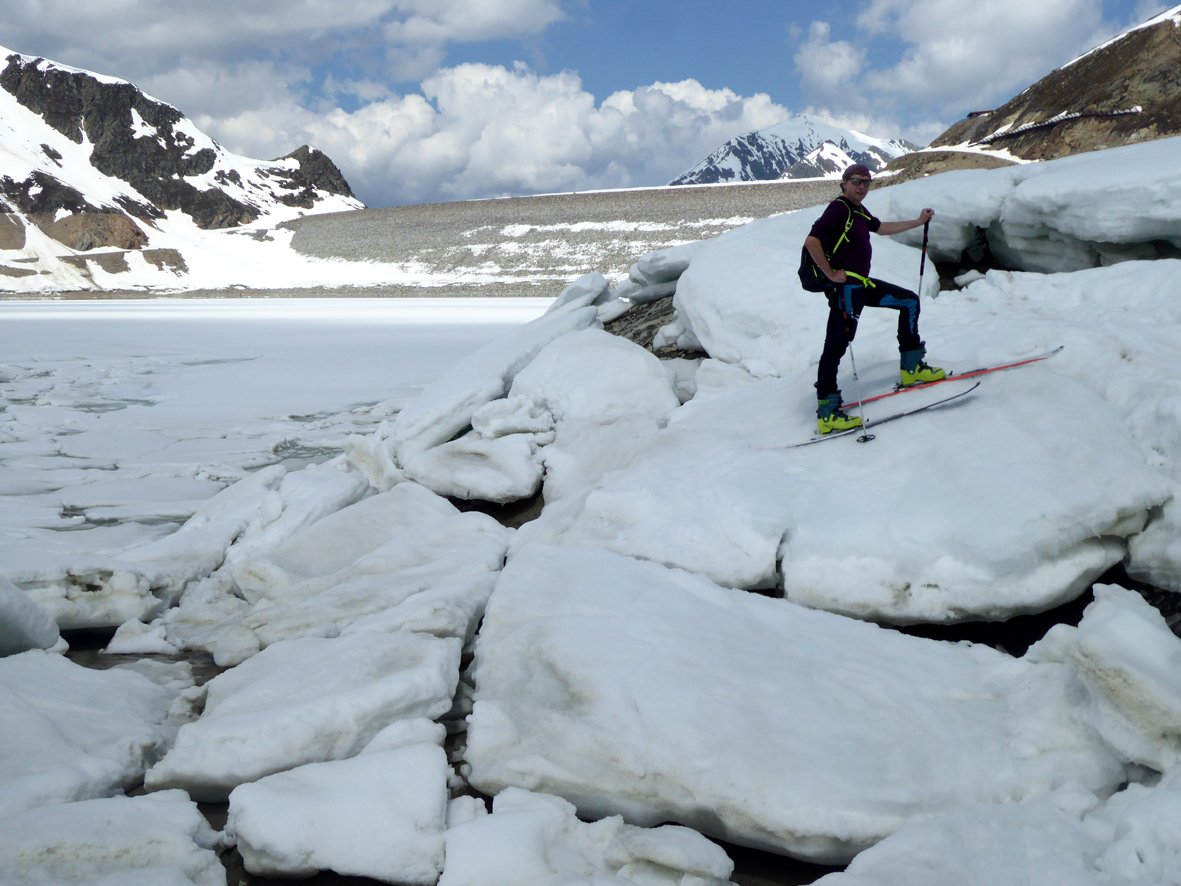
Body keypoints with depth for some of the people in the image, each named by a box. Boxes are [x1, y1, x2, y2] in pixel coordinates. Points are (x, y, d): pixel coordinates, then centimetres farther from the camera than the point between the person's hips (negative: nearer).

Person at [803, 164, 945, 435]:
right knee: (836, 345, -12)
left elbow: (882, 228, 36)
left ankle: (912, 367, 23)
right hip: (846, 288, -10)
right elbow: (811, 242, -23)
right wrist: (831, 273, -19)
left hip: (863, 284, 10)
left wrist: (919, 222, 42)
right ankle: (827, 412, -13)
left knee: (909, 301, 18)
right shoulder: (839, 208, -12)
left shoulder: (858, 211, 17)